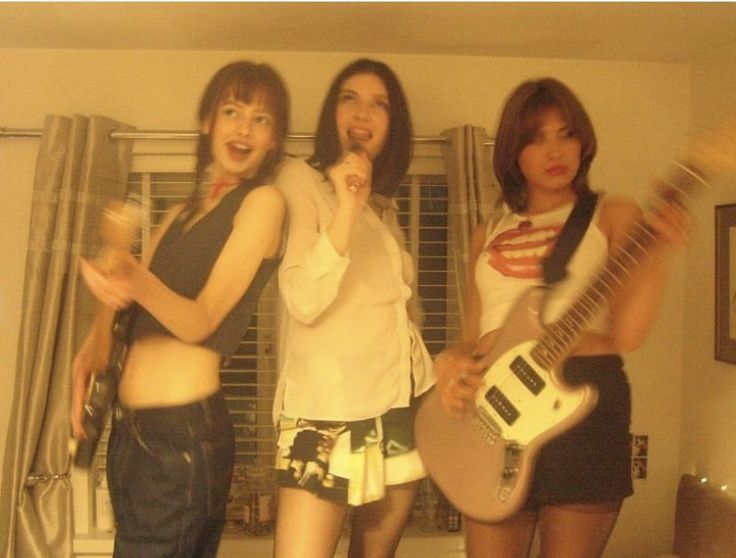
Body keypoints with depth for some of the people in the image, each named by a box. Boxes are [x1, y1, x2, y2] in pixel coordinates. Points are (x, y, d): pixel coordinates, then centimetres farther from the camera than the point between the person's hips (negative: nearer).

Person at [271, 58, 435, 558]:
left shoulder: (384, 204, 16)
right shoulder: (300, 180, -4)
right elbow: (303, 303, -18)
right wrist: (346, 209, -26)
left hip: (403, 401, 7)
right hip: (329, 408, -6)